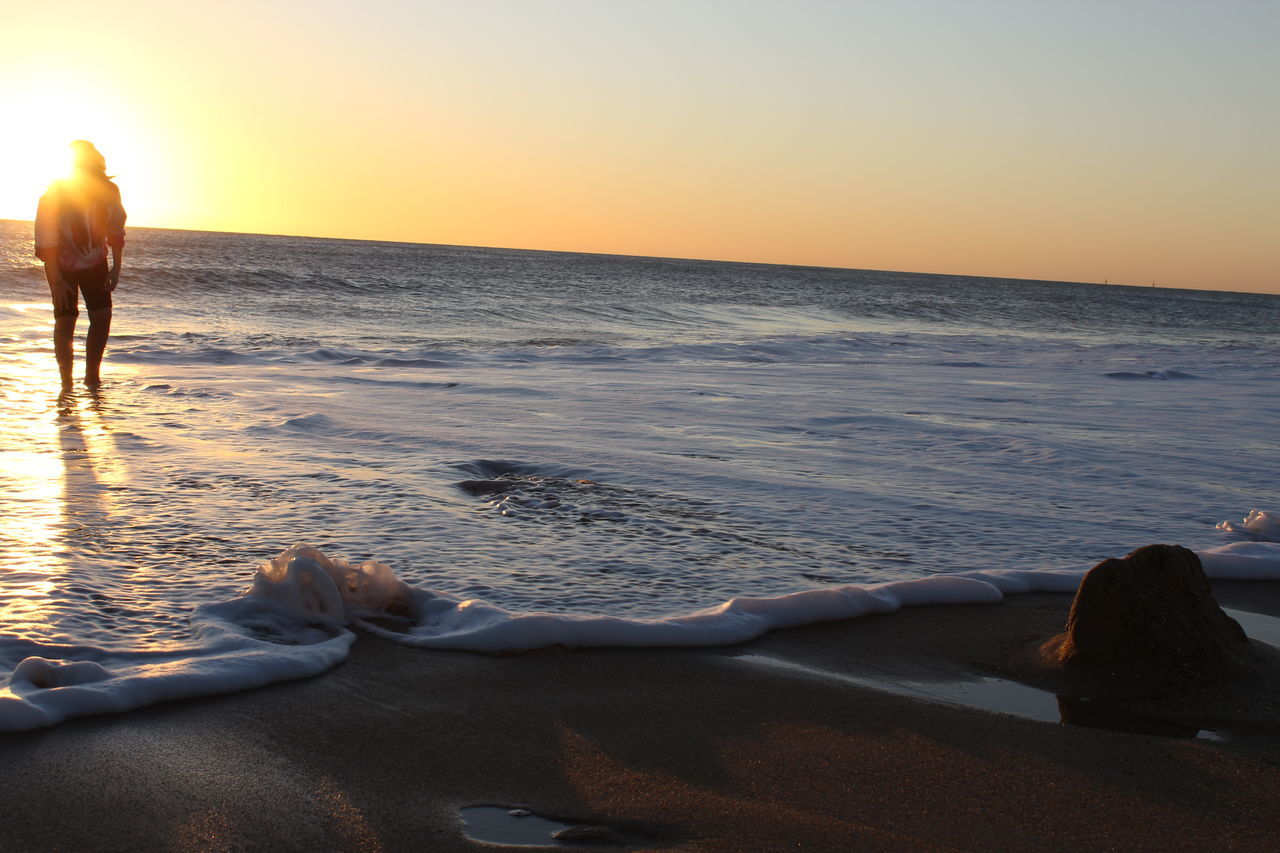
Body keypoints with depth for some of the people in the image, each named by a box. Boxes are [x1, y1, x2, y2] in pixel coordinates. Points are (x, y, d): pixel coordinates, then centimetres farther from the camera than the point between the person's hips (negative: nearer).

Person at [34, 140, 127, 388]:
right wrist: (56, 280, -24)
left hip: (95, 264, 3)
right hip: (62, 265, -3)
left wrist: (116, 268, -3)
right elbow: (45, 242, -21)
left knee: (102, 316, -5)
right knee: (65, 322, -2)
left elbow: (116, 232, 0)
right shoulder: (55, 194, -25)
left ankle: (92, 375, 7)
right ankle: (66, 382, 6)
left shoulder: (109, 191, -15)